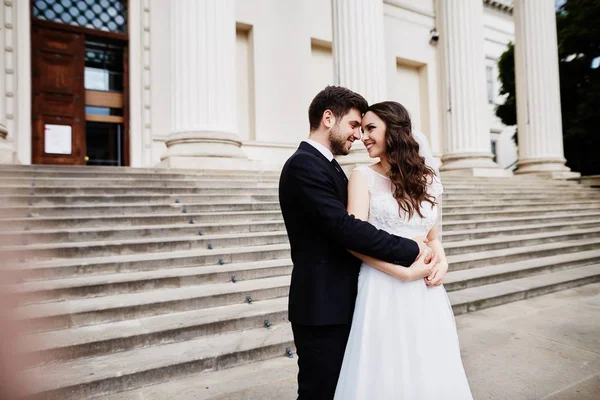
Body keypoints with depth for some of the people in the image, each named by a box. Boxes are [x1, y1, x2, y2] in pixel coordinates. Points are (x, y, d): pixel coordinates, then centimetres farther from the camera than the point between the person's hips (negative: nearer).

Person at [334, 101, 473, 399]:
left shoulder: (427, 180, 9)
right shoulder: (364, 176, -3)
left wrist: (441, 263, -2)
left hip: (426, 292, 4)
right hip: (384, 291, -4)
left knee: (431, 373, 15)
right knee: (386, 374, 7)